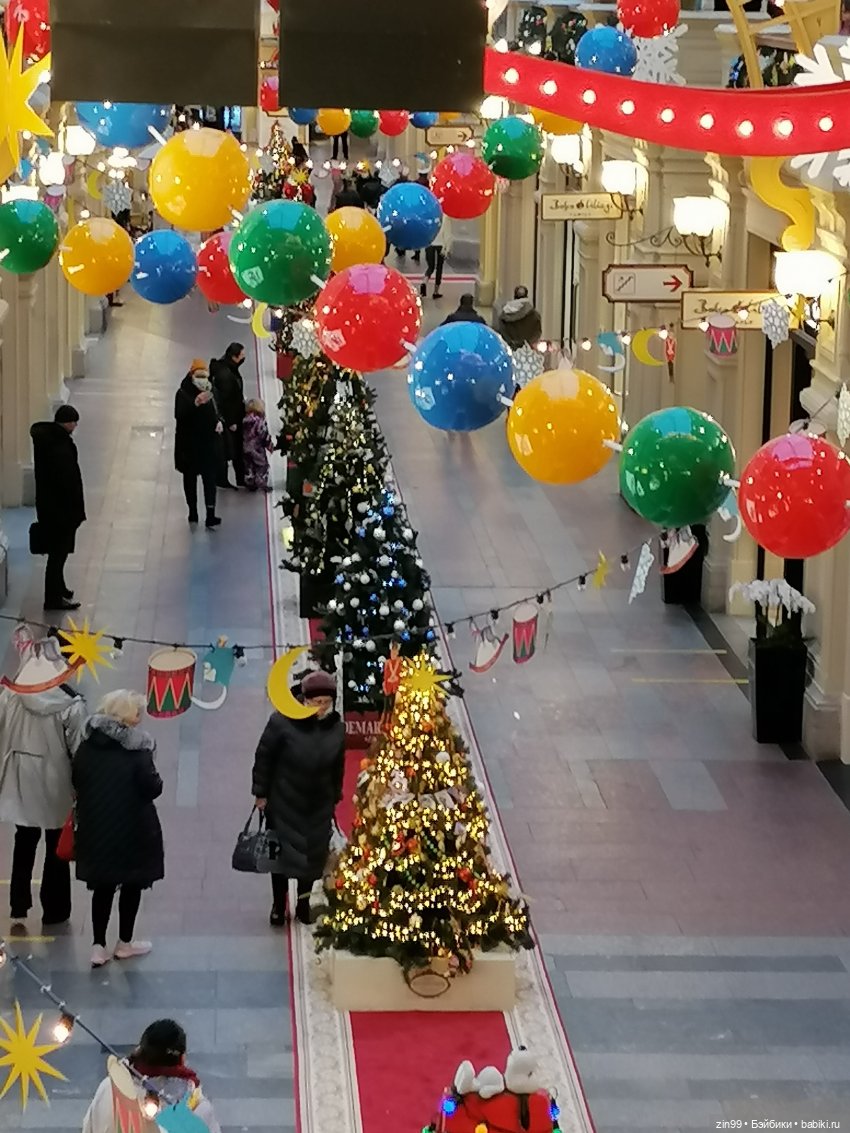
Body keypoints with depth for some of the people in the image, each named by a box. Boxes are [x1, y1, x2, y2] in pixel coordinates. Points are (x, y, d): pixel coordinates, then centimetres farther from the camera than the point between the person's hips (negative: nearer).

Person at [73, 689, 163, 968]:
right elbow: (152, 787, -18)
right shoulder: (137, 747, -17)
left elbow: (76, 780, 4)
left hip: (95, 827, 4)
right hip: (133, 828, -4)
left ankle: (98, 946, 7)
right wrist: (157, 781, 2)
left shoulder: (88, 744, -2)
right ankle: (124, 943, 23)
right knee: (132, 883, 14)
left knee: (102, 886, 13)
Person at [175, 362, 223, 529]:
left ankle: (211, 515, -3)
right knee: (190, 477, 10)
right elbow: (179, 414, -28)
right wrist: (196, 403, -42)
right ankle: (192, 511, 22)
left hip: (208, 442, 3)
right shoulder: (183, 394, -12)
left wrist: (219, 422, -6)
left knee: (210, 477, -2)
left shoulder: (210, 391, 2)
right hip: (189, 443, -3)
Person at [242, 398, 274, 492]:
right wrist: (270, 445, -2)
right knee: (262, 466, 7)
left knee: (249, 467, 14)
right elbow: (265, 435, -16)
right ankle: (262, 484, 8)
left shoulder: (245, 421, 1)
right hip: (257, 448, -6)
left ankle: (250, 484, 18)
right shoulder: (260, 421, -17)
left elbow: (244, 435, 8)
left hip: (246, 448, 6)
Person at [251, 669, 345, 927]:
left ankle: (304, 903, 31)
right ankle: (278, 905, 28)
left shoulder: (336, 728, -7)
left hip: (318, 807, 3)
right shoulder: (282, 722, -20)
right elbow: (264, 757, -10)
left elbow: (338, 768, 7)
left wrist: (334, 799, 13)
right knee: (281, 852, 10)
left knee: (312, 854, 12)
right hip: (284, 803, -3)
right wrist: (261, 793, -5)